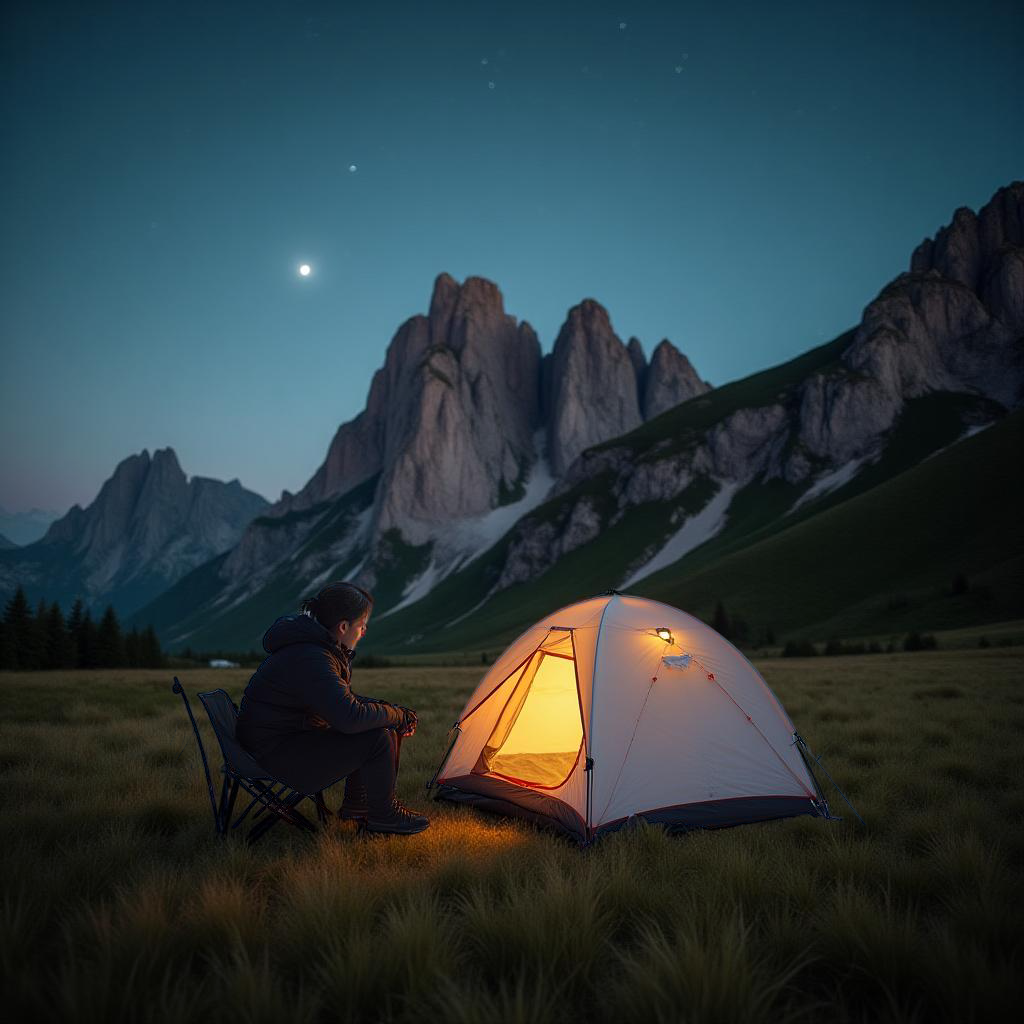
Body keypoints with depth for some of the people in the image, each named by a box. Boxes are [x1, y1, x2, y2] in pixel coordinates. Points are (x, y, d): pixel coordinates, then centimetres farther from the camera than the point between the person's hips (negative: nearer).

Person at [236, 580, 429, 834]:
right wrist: (398, 716, -16)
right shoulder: (310, 660, -28)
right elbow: (350, 717, -33)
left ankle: (356, 804, 22)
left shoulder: (324, 649, 5)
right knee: (377, 739, -19)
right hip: (274, 753, -10)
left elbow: (345, 701, 16)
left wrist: (392, 712, 2)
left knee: (387, 726, 10)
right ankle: (382, 816, 2)